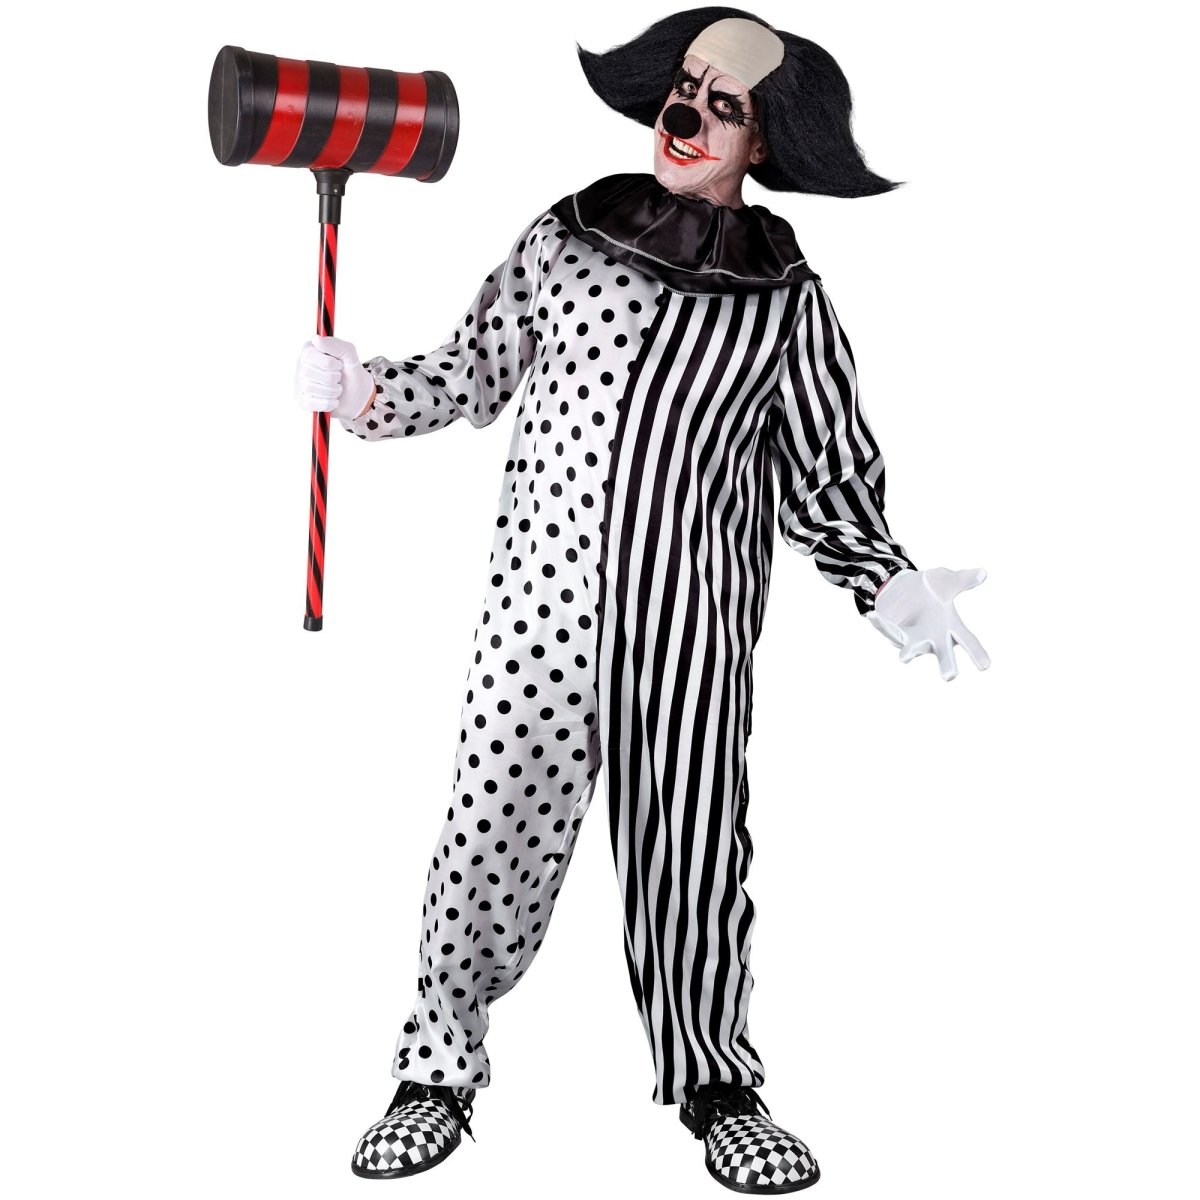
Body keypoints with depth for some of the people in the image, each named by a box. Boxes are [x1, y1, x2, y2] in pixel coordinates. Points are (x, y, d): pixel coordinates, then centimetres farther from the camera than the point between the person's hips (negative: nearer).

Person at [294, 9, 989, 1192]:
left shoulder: (787, 296, 5)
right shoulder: (563, 237, 7)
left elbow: (826, 471, 7)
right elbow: (470, 375, 12)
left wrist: (889, 582, -5)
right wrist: (364, 391, -4)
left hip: (693, 623, 0)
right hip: (544, 595, 0)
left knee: (693, 847, 6)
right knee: (493, 831, 1)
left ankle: (714, 1084, 27)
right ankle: (440, 1071, 22)